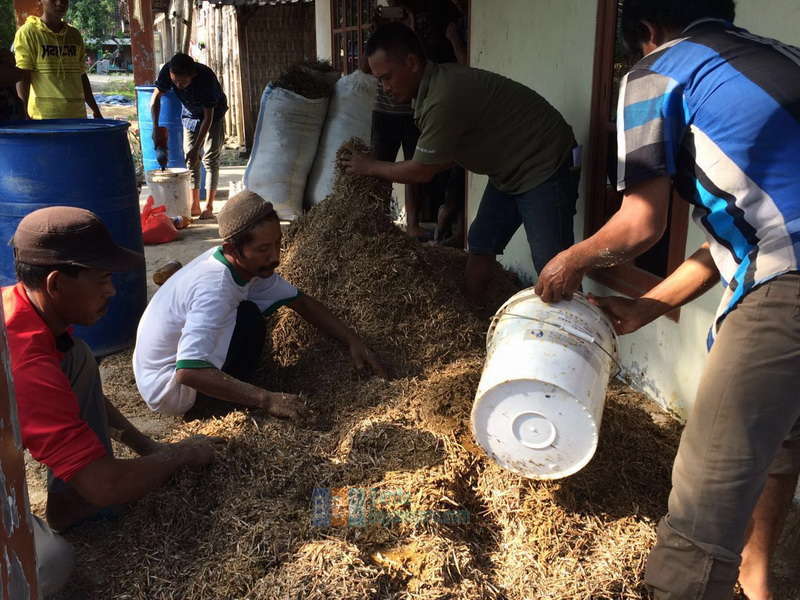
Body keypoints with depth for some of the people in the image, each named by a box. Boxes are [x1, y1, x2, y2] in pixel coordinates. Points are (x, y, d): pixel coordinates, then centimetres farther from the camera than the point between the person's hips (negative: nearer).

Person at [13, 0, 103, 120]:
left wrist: (96, 110, 22)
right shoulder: (27, 33, 1)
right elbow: (22, 78, -6)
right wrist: (24, 114, -17)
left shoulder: (75, 35, 17)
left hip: (77, 114, 5)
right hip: (44, 115, -5)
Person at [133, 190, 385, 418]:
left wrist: (353, 340, -6)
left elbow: (301, 301, 4)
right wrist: (266, 400, -41)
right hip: (169, 392, -9)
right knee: (248, 319, -21)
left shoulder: (249, 265, -6)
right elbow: (187, 372, -41)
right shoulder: (215, 287, -33)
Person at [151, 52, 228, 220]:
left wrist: (196, 148, -31)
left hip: (214, 114, -4)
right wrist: (155, 128, -23)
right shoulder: (167, 71, -25)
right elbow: (155, 99, -12)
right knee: (190, 160, 2)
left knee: (210, 158, -9)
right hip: (190, 114, 5)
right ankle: (194, 206, 8)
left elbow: (208, 118, -31)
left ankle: (209, 207, -5)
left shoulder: (206, 78, -37)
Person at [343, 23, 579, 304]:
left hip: (545, 165, -10)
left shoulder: (444, 98, -28)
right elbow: (445, 159, 8)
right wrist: (379, 170, 5)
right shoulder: (435, 84, 2)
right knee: (481, 244, 13)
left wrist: (370, 167, 0)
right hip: (509, 170, 10)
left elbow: (422, 171, -16)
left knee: (553, 269, -12)